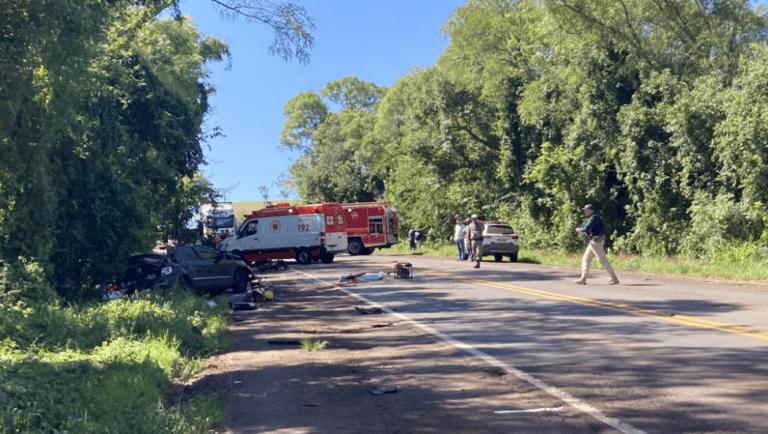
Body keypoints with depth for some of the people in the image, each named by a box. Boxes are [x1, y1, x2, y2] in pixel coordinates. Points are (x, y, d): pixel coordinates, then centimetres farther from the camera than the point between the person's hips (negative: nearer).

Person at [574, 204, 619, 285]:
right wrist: (584, 232, 17)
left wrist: (579, 229, -2)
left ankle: (614, 278, -6)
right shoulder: (594, 218, 19)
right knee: (585, 259, 10)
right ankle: (583, 279, 9)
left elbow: (586, 228, -21)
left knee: (603, 259, -9)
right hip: (594, 242, 11)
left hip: (596, 241, -11)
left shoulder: (593, 218, -14)